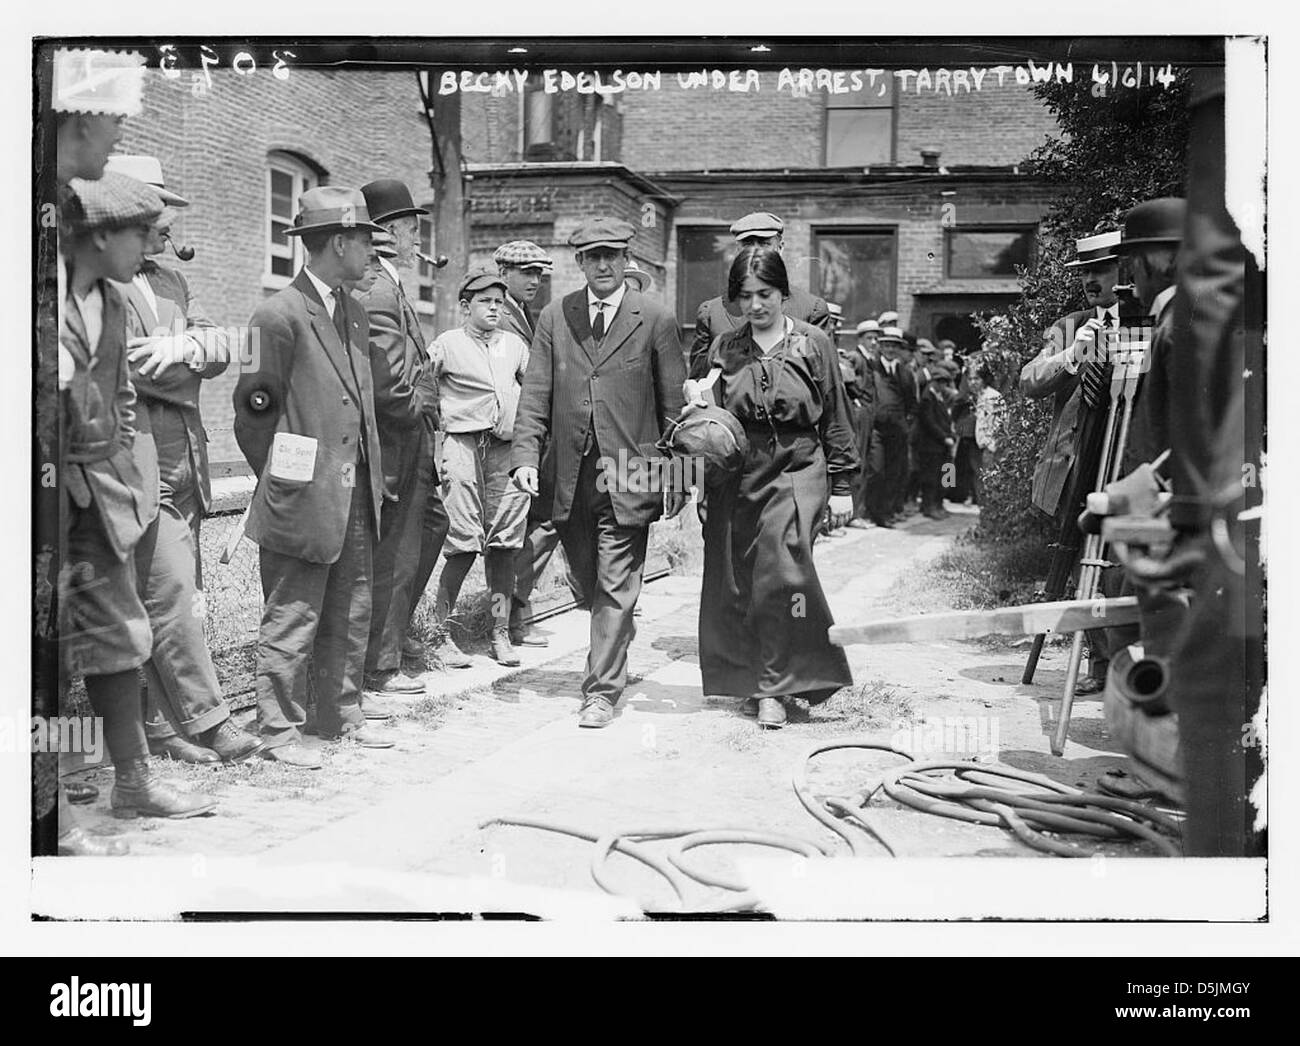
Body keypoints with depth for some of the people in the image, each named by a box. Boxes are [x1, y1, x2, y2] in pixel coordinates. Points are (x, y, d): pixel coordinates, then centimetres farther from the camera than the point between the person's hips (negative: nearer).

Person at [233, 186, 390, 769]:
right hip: (302, 502, -8)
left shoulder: (355, 316, 14)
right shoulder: (280, 316, -13)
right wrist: (281, 481, -5)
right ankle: (279, 732, 11)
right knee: (291, 622, 1)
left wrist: (371, 477, 14)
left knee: (350, 616, 15)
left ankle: (343, 716, 27)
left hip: (354, 500, 8)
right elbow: (253, 410, -10)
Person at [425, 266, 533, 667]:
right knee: (465, 544, -8)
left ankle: (501, 633, 10)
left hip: (507, 449, 4)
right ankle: (438, 629, 5)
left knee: (504, 544, 3)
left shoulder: (514, 344, 14)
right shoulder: (447, 344, 2)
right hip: (463, 445, -4)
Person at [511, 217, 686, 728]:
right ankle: (617, 642, 43)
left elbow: (674, 404, 1)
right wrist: (526, 455, -7)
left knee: (615, 585, -3)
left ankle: (602, 690, 4)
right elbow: (535, 394, 5)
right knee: (587, 580, 16)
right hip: (571, 473, 4)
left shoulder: (655, 320, 0)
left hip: (627, 474, -3)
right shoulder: (554, 318, 7)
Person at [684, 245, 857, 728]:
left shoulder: (813, 344, 3)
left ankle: (774, 687, -7)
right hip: (736, 475, 3)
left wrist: (841, 486, 4)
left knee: (783, 573, -16)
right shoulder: (724, 348, 9)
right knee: (737, 583, 4)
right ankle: (753, 680, 20)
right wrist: (699, 403, -9)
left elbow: (836, 419, 6)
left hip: (796, 471, -3)